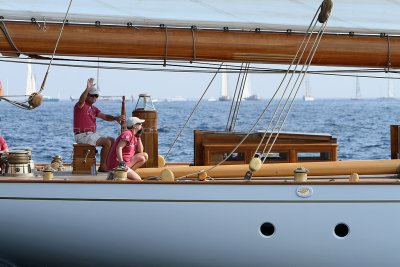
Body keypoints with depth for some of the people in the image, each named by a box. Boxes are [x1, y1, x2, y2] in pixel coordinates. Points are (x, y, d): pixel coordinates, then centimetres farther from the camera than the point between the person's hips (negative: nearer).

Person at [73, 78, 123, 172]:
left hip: (92, 134, 9)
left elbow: (105, 117, 7)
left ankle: (109, 164, 4)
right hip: (82, 135, -9)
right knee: (107, 142, -20)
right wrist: (88, 88, -49)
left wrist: (115, 118, -13)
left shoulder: (93, 108, 17)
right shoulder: (81, 105, -8)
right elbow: (81, 100, -33)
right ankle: (103, 166, -14)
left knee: (112, 140, 5)